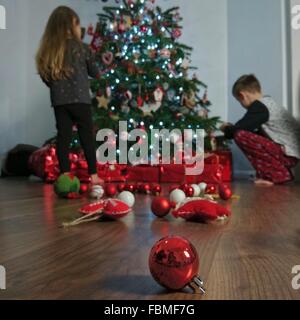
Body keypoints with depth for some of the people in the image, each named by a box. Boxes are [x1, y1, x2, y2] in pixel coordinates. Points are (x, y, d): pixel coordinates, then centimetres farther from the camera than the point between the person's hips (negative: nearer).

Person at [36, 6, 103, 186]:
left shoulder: (47, 51, 4)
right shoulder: (81, 47, -4)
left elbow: (45, 77, 8)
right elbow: (95, 72, 6)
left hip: (58, 101, 3)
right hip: (80, 99, -3)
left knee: (63, 136, 6)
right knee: (87, 136, 3)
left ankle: (65, 175, 8)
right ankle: (94, 176, 9)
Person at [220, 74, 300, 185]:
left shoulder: (259, 106, -13)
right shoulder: (268, 102, 17)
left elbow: (238, 131, -17)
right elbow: (261, 133, 22)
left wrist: (226, 129, 6)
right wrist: (231, 128, 21)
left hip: (288, 154, -10)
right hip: (291, 152, 10)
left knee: (240, 135, -17)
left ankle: (277, 174, -9)